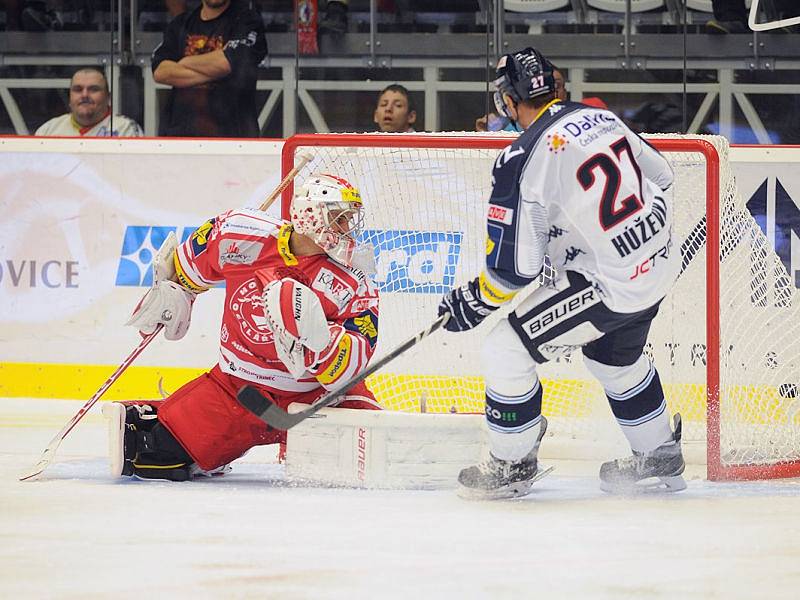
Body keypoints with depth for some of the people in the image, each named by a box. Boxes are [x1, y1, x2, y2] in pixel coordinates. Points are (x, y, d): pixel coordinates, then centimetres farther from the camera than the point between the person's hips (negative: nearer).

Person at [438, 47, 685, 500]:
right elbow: (661, 176, 19)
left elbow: (514, 267, -16)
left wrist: (473, 303, 1)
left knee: (506, 348, 2)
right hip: (660, 261, 8)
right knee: (615, 355, 32)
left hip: (609, 286, -8)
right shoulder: (602, 119, 4)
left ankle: (513, 466, 15)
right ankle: (661, 457, 46)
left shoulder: (524, 160, -18)